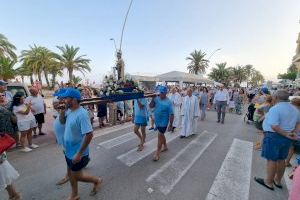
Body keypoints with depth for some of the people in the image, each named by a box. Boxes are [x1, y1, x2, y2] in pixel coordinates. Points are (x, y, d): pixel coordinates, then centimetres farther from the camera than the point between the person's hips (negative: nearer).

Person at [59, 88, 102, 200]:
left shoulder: (82, 114, -30)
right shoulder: (69, 111, -3)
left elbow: (89, 135, -30)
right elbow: (62, 121, 15)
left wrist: (79, 154, -26)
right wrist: (62, 109, -4)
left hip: (77, 153, -8)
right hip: (69, 151, 8)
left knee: (77, 176, 11)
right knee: (70, 174, 24)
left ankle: (97, 181, 35)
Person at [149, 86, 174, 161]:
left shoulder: (168, 102, -17)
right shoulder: (157, 98, -3)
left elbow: (171, 114, -16)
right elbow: (151, 106, -1)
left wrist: (170, 125, -16)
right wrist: (153, 99, -15)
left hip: (163, 122, -6)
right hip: (157, 121, 6)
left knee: (159, 136, -2)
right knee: (161, 135, 21)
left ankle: (157, 153, 14)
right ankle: (165, 147, 43)